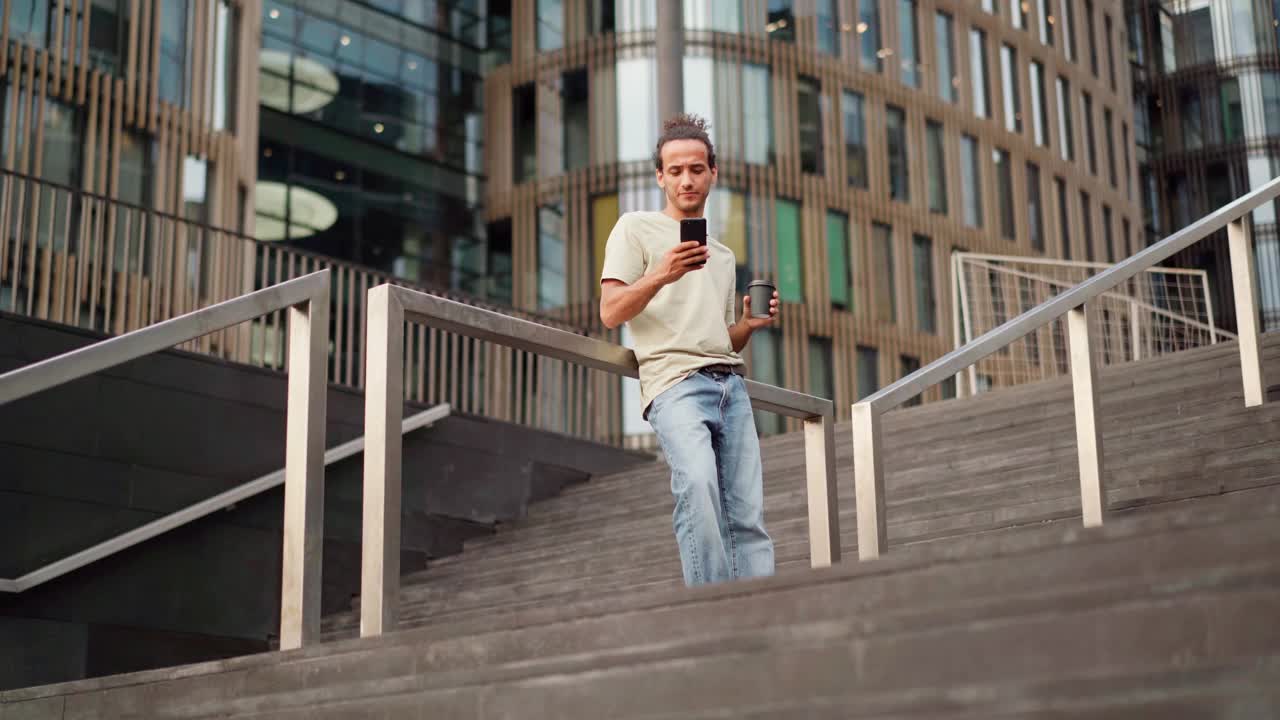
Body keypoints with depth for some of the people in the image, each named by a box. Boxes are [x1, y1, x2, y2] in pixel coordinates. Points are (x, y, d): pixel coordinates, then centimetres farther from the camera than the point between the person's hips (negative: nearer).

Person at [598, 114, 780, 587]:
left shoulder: (723, 255, 30)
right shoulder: (636, 229, 11)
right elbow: (610, 313, -1)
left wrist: (748, 326, 8)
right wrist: (661, 276, -16)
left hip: (730, 384, 6)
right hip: (675, 384, -6)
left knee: (747, 515, -6)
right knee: (698, 483, -30)